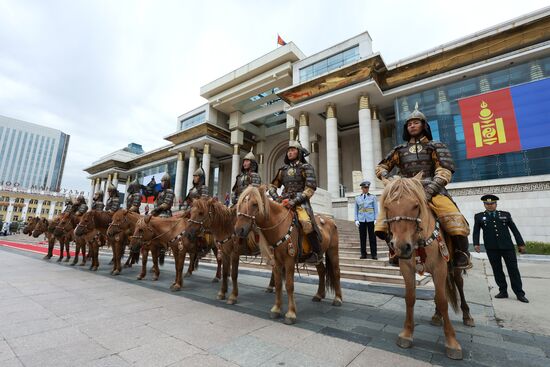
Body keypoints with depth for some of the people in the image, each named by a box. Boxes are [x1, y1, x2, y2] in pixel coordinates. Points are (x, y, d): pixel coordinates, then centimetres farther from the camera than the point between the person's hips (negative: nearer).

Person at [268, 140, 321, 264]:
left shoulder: (306, 167, 2)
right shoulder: (283, 169, 16)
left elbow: (310, 189, -7)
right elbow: (273, 186, 20)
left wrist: (294, 201, -16)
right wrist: (276, 197, -1)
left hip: (300, 202, -6)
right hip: (285, 202, 6)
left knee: (306, 223, -31)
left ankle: (317, 253, -11)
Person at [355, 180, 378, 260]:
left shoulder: (373, 197, 4)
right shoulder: (357, 198, 8)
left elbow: (376, 209, 2)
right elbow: (356, 210, 9)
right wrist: (356, 220, 0)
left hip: (371, 220, -1)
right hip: (361, 220, 1)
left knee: (372, 237, 3)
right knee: (362, 237, 5)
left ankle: (374, 254, 11)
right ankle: (363, 254, 13)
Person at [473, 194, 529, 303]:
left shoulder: (505, 214, 11)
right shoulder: (479, 216, 6)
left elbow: (514, 230, 11)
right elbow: (476, 232, 2)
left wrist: (521, 244, 5)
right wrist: (476, 243, -10)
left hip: (507, 246, 1)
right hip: (491, 248, 0)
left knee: (513, 269, 5)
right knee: (497, 270, 6)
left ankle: (519, 293, 15)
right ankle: (503, 291, 17)